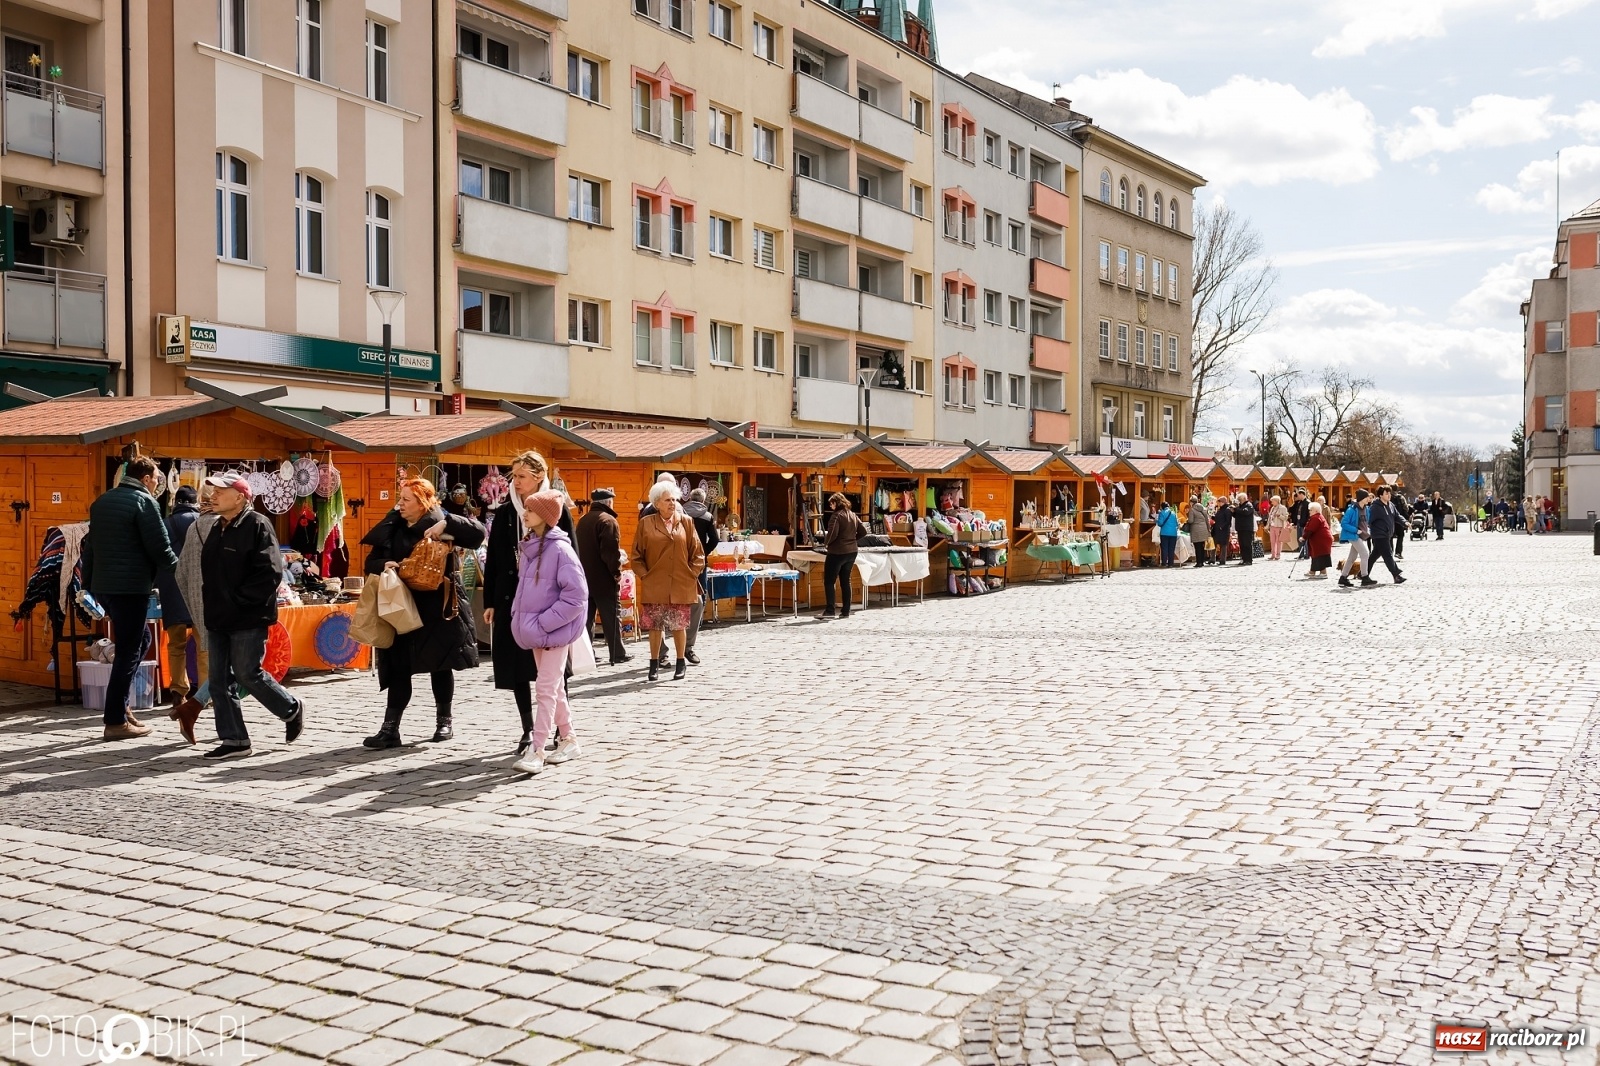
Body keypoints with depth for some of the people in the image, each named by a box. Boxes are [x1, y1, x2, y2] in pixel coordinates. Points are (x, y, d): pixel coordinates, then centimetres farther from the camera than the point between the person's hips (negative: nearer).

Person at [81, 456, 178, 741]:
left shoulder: (102, 501, 16)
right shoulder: (144, 502, -9)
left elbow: (89, 546, 20)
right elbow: (160, 546, -14)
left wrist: (88, 583, 23)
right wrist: (176, 566, 6)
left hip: (102, 585, 8)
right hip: (131, 586, -8)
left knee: (140, 638, 21)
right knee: (128, 651, -2)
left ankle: (119, 704, 15)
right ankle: (116, 721, 0)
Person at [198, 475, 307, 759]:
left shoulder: (257, 525, -11)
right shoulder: (218, 529, 16)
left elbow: (270, 573, -19)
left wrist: (240, 600, -18)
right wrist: (212, 605, 12)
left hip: (248, 618, -9)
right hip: (218, 618, 9)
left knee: (247, 674, -6)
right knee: (219, 680, 6)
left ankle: (292, 710, 18)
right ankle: (234, 740, 11)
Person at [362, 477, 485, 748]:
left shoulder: (439, 524, -4)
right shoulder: (393, 527, 8)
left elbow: (478, 532, -14)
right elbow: (372, 559, 9)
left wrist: (446, 523, -24)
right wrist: (383, 565, -13)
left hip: (437, 608, -3)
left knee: (440, 665, 9)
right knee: (398, 667, 0)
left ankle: (444, 720, 24)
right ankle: (390, 728, 1)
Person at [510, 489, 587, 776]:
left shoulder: (559, 548, -17)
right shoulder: (529, 546, 6)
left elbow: (576, 595, -20)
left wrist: (544, 622, -18)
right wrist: (520, 617, 5)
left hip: (555, 631, -8)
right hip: (536, 630, 8)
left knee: (546, 689, -6)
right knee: (554, 688, 15)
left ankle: (537, 751, -4)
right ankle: (567, 740, 27)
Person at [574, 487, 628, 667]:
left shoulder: (582, 521, 14)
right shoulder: (608, 521, -13)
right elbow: (611, 552, -20)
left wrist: (583, 571, 18)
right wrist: (617, 573, -11)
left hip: (584, 577, 7)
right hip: (603, 578, -7)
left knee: (585, 616, 11)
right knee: (611, 617, 1)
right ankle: (617, 654, 5)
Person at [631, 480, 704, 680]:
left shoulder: (686, 522, 4)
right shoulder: (646, 523, 1)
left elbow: (697, 553, 8)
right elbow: (637, 555, 5)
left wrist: (691, 574, 0)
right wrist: (644, 575, -3)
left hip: (681, 586, 1)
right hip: (654, 586, 0)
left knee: (679, 625, 6)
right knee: (654, 626, 4)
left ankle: (681, 663, 19)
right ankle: (654, 662, 16)